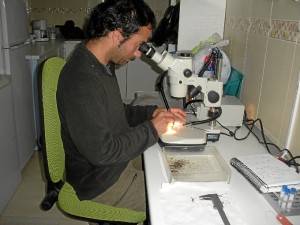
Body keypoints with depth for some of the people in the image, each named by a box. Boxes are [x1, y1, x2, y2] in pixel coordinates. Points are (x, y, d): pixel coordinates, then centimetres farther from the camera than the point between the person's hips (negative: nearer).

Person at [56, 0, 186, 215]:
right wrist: (151, 129, -18)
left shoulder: (102, 65, 1)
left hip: (118, 160, 9)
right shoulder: (82, 80, -30)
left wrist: (152, 112, 0)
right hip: (102, 182, -9)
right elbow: (102, 152, -28)